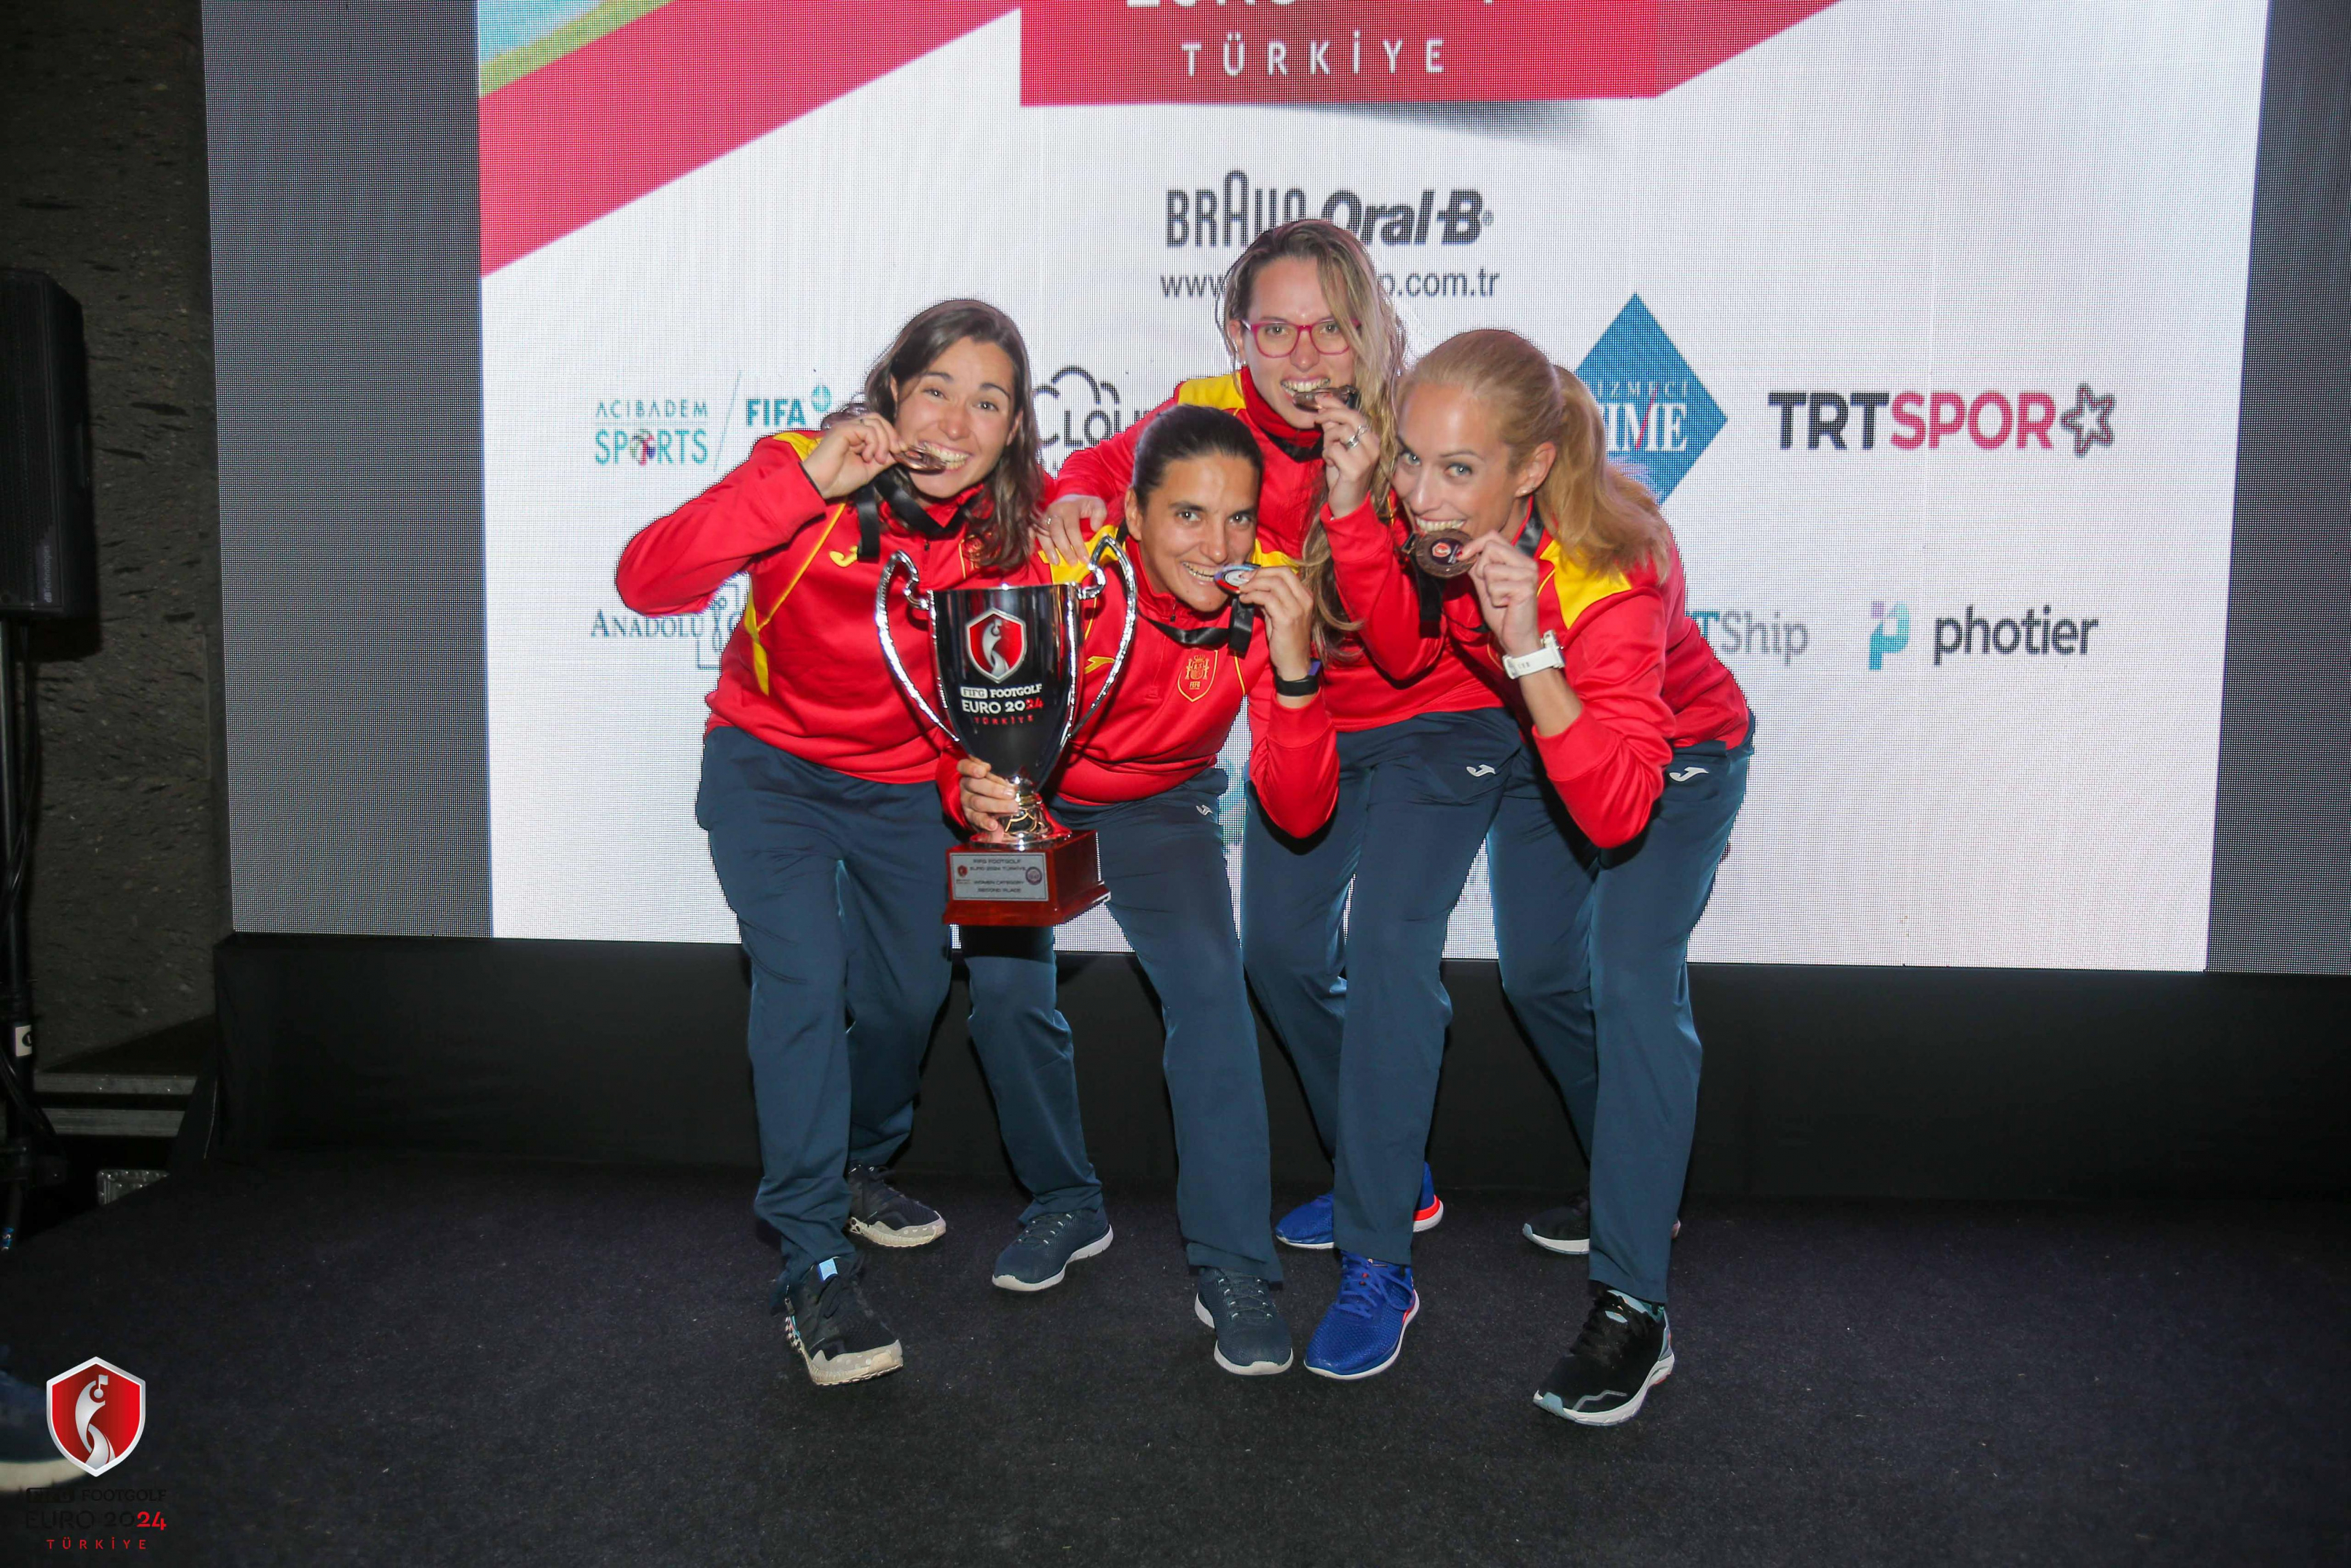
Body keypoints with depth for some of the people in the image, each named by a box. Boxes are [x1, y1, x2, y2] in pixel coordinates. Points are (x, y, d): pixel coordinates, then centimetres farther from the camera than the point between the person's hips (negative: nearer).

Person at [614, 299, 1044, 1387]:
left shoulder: (1013, 528, -15)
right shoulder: (807, 474, -25)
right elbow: (646, 581, -38)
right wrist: (803, 480, -46)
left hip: (904, 785, 4)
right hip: (771, 764, -4)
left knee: (910, 994, 9)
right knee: (804, 979, -18)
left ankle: (858, 1167, 41)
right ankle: (813, 1265, -5)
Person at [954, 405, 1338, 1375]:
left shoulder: (1262, 611, -24)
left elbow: (1298, 812, -27)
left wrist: (1294, 670, -42)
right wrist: (974, 794, -41)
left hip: (1157, 808, 0)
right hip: (1032, 795, 0)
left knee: (1210, 991, -17)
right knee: (1004, 988, -12)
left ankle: (1232, 1268, -5)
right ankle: (1066, 1205, 15)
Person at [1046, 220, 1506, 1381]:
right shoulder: (1208, 415, -14)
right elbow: (1111, 461, 6)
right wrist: (1076, 498, -17)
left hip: (1435, 723, -5)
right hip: (1301, 721, 6)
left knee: (1387, 945, -19)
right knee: (1280, 951, 8)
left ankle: (1378, 1262, -7)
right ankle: (1394, 1175, 30)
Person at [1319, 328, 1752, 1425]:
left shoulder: (1611, 566, -41)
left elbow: (1617, 808, -46)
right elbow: (1408, 653, -18)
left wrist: (1530, 650, -58)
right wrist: (1353, 509, -31)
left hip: (1673, 758, -6)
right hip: (1545, 746, 6)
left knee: (1634, 982, -20)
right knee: (1537, 974, 12)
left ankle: (1632, 1309, -12)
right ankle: (1640, 1189, 37)